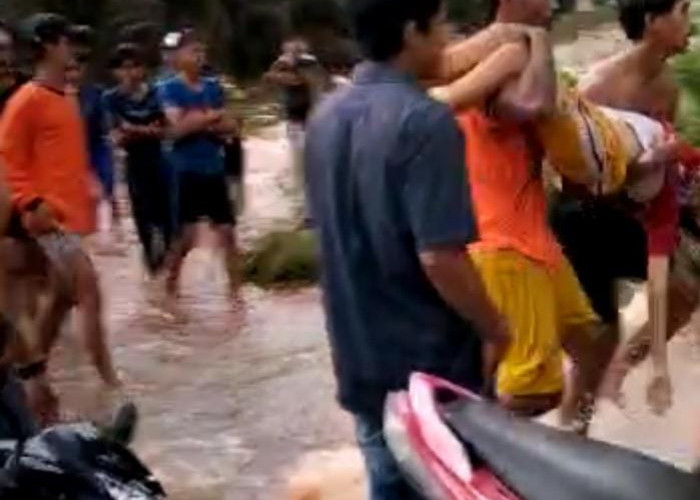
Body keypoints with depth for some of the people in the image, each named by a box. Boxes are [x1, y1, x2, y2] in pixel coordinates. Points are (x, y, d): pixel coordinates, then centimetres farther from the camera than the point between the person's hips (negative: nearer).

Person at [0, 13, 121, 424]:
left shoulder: (67, 100, 15)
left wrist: (88, 192, 16)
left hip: (73, 212, 9)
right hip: (51, 215, -9)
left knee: (64, 296, 14)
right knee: (89, 292, -11)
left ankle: (37, 375, 25)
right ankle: (110, 381, -6)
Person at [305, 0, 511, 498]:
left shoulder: (325, 117, 6)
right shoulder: (425, 122, -20)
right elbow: (440, 257, -24)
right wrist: (493, 327, -10)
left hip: (362, 358, 7)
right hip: (433, 361, -7)